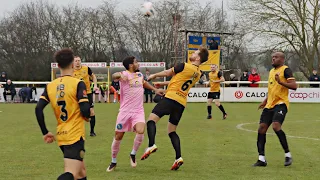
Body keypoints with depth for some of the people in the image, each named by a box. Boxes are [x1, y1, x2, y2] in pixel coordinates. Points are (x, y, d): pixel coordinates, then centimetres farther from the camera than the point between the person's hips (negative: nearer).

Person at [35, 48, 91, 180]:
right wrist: (87, 116, 8)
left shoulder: (50, 86, 7)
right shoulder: (78, 84, -8)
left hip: (61, 136, 7)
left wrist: (45, 133, 8)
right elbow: (85, 110, -16)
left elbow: (38, 109, 0)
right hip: (75, 136, -7)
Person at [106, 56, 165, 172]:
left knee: (140, 131, -22)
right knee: (118, 136, 3)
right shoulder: (125, 74, -10)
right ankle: (113, 162, 24)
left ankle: (133, 154, 2)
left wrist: (155, 90, 32)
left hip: (138, 111, 3)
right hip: (125, 111, -3)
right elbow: (114, 76, -34)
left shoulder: (140, 74, 9)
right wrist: (120, 75, -55)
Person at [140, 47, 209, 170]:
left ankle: (151, 145, -28)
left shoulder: (185, 66, -8)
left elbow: (168, 73, 6)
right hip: (182, 103, 7)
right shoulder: (198, 73, 14)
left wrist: (154, 75, 24)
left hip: (172, 98, -7)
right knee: (172, 131, 15)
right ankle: (178, 158, 3)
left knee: (152, 118, -8)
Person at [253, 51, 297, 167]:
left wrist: (280, 82, -28)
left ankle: (288, 155, -13)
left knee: (276, 126, -26)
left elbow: (294, 86, -17)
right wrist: (265, 101, 27)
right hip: (270, 105, 9)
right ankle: (261, 159, 7)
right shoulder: (272, 71, 19)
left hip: (281, 103, -8)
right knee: (261, 128, 1)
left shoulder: (285, 70, -7)